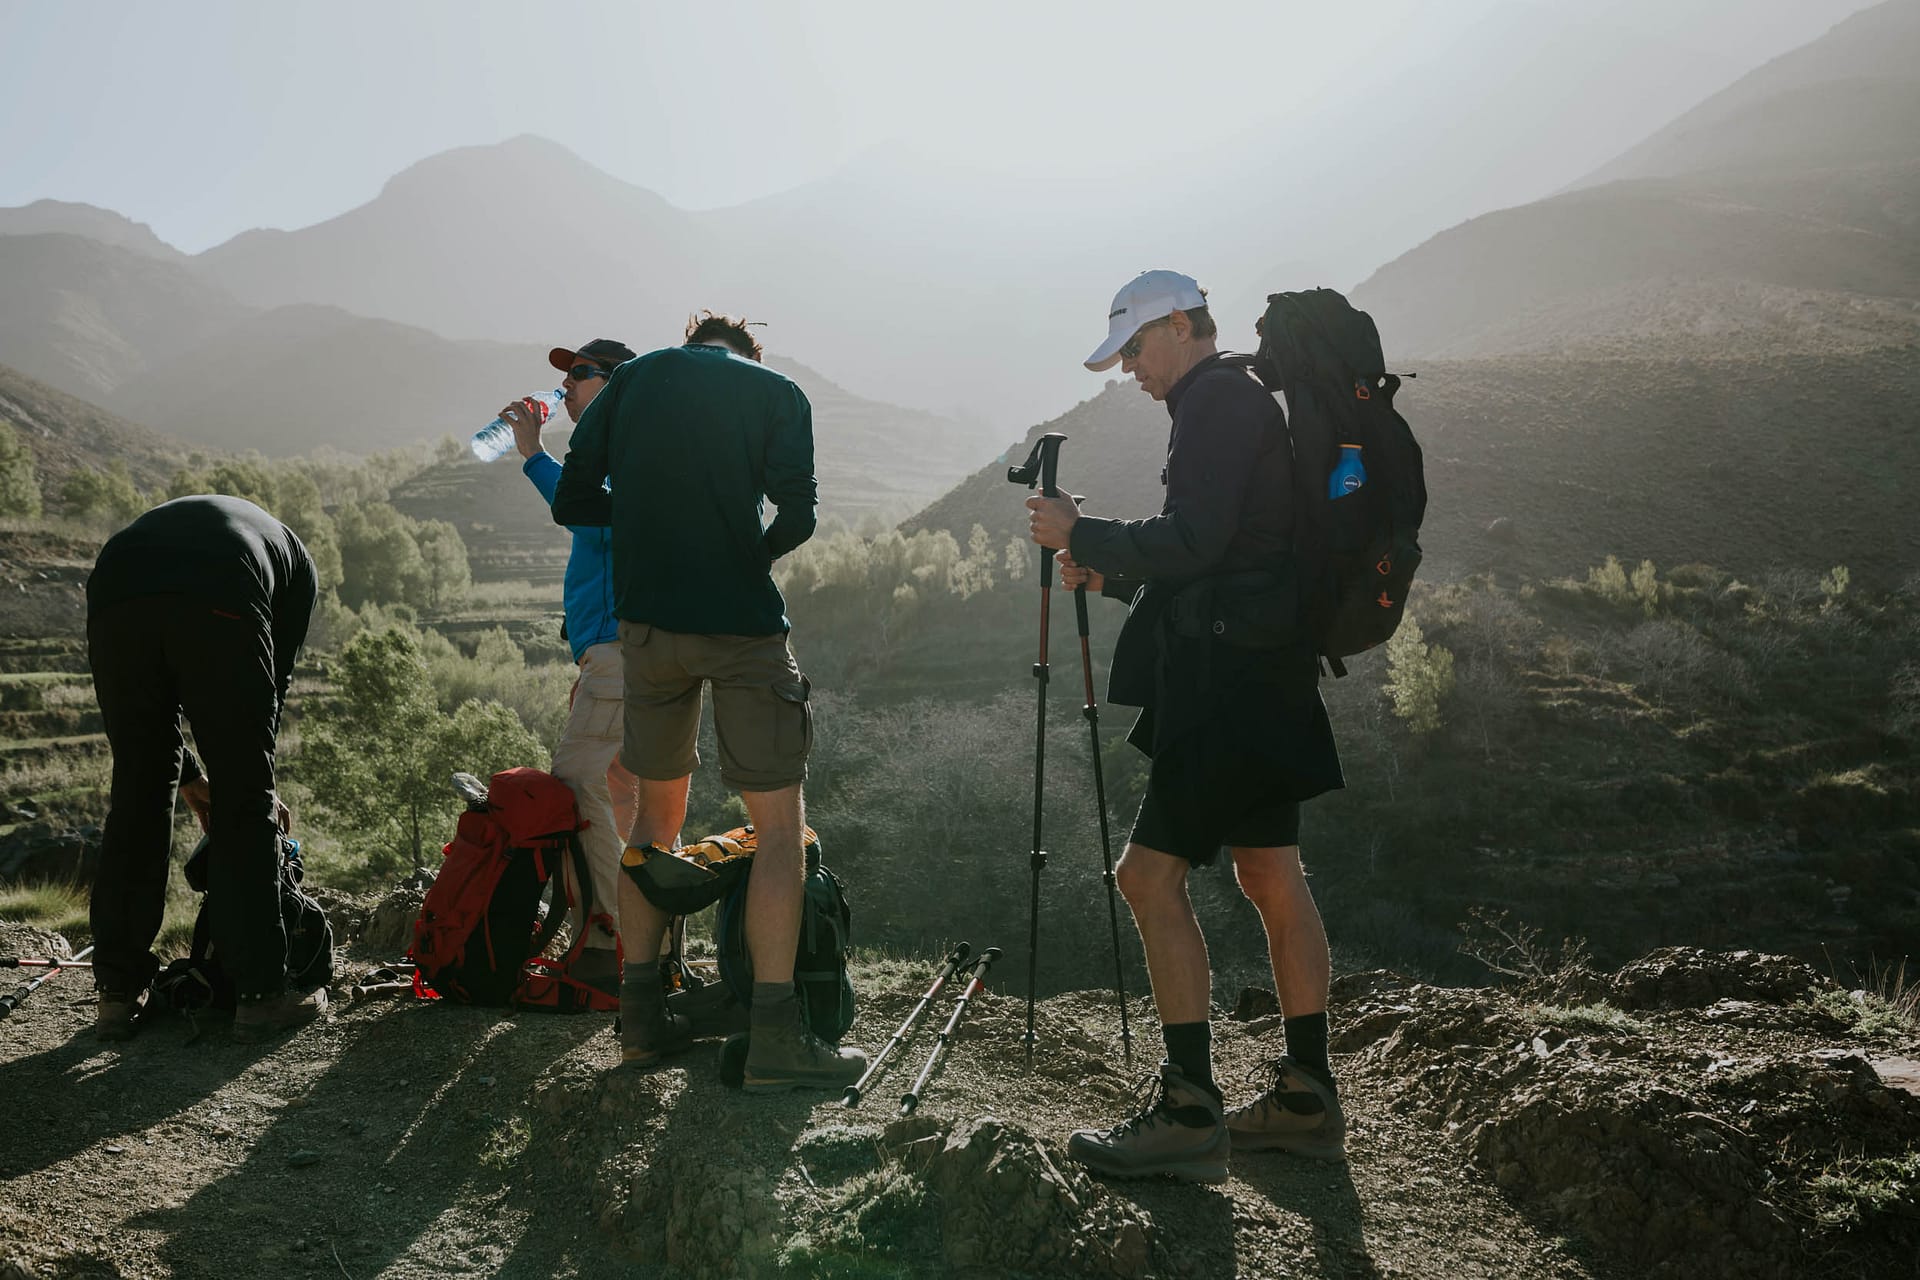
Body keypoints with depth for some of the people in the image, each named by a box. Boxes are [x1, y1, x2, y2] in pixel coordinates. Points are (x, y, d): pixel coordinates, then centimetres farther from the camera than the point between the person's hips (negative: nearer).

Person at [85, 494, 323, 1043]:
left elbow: (149, 687, 37)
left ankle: (117, 995, 23)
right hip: (221, 609, -3)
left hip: (113, 603, 4)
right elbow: (278, 677, 27)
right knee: (245, 805, 8)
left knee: (136, 800, 17)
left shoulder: (150, 529, 44)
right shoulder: (296, 559, 35)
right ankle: (260, 995, 11)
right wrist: (258, 782, 36)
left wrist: (189, 775, 43)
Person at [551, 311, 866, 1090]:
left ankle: (642, 1019, 20)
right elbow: (796, 518, -9)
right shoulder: (776, 394, 2)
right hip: (742, 624, -4)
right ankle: (773, 1039, -5)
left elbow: (572, 503, 7)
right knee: (779, 826, 1)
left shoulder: (632, 379, 10)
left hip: (646, 622, 4)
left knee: (656, 816, 16)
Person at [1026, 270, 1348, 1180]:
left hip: (1232, 685, -11)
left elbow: (1192, 543, -21)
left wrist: (1082, 533, -9)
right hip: (1260, 678, 11)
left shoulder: (1216, 401, -10)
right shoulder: (1243, 404, 22)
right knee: (1270, 875, 12)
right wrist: (1111, 574, 16)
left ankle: (1189, 1112, -6)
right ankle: (1306, 1097, 19)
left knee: (1151, 874, -9)